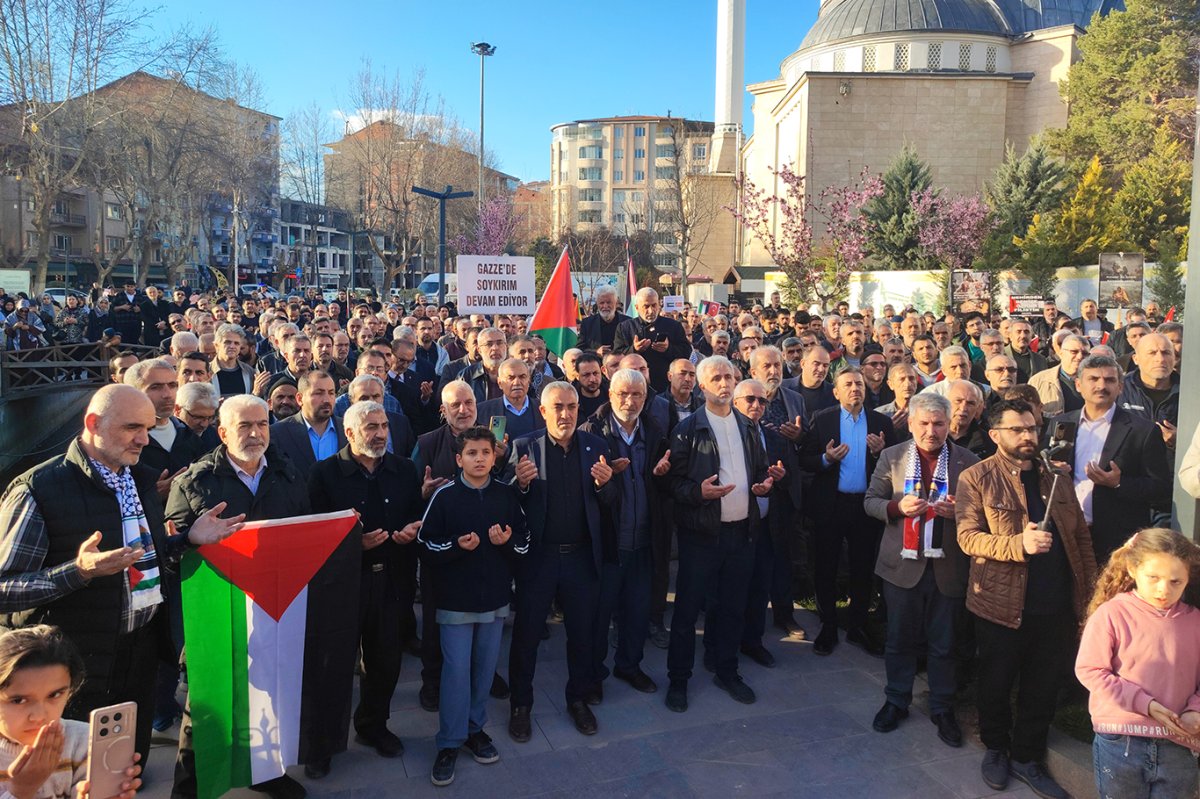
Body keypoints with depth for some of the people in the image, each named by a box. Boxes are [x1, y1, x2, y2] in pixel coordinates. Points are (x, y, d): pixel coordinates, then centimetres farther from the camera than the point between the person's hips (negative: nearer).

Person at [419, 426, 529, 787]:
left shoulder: (507, 495, -1)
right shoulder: (445, 496, -8)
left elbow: (524, 542, 5)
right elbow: (426, 545, -6)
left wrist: (507, 541, -15)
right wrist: (457, 545, -20)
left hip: (495, 596, 3)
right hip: (456, 598, -3)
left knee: (485, 666, 13)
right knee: (456, 669, 0)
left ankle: (475, 728, 31)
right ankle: (449, 743, 12)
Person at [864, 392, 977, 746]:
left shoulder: (968, 461, -1)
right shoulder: (892, 457, 1)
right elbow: (871, 501, 3)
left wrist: (957, 511, -19)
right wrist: (897, 507, -17)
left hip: (948, 567, 0)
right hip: (902, 564, 1)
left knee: (943, 643, 10)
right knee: (900, 638, 12)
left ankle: (942, 708, 28)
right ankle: (896, 701, 31)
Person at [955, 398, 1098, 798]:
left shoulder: (1055, 476, 9)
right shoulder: (976, 478, -6)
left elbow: (1081, 535, 12)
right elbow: (968, 537, -14)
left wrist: (1088, 590, 6)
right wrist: (1019, 544, -27)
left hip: (1057, 606, 4)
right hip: (1001, 604, -4)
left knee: (1044, 688, 13)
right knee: (996, 684, 12)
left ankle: (1026, 757, 31)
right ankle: (996, 749, 35)